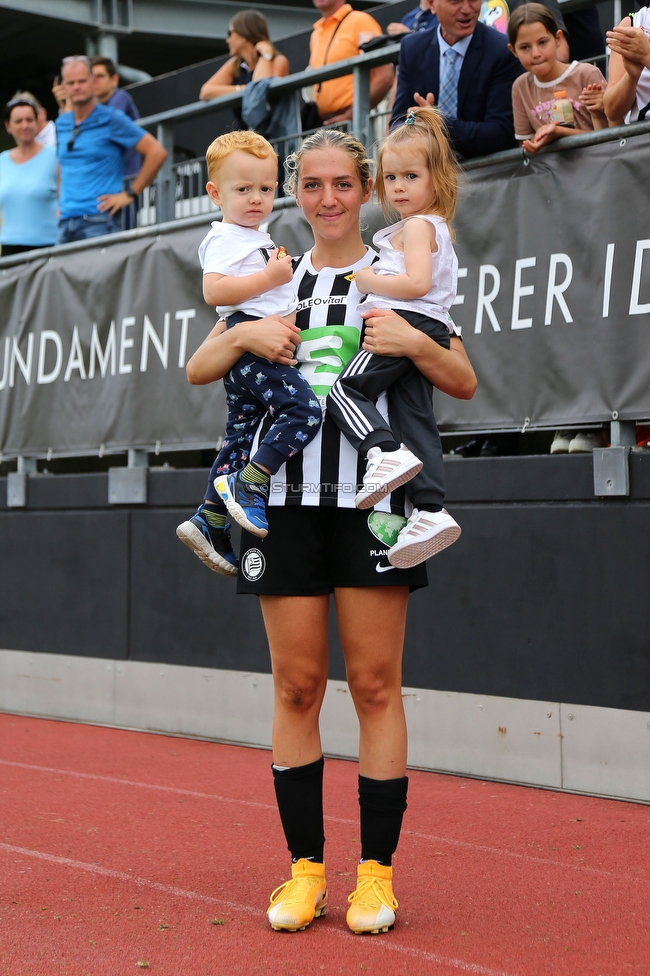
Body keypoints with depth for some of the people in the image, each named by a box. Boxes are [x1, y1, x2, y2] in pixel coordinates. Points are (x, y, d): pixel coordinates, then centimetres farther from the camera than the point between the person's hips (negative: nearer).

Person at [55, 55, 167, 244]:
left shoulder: (111, 119, -2)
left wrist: (130, 194, -7)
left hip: (98, 221, -6)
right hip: (65, 222, 6)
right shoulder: (61, 124, 15)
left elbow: (156, 152, -6)